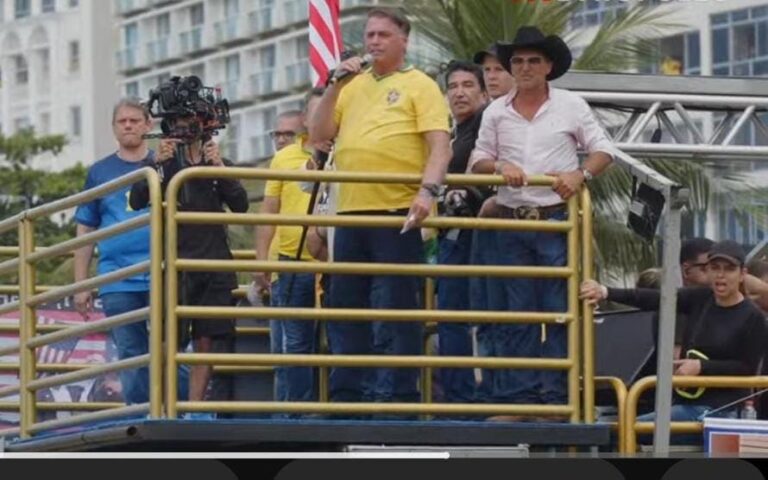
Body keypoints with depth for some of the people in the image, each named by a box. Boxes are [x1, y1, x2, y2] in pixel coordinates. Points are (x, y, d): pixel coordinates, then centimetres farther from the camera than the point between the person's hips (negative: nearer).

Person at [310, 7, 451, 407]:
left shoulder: (419, 86, 4)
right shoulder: (352, 87, 19)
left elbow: (439, 146, -6)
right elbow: (318, 135, 12)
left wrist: (428, 190, -22)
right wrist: (335, 86, 1)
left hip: (398, 211, -6)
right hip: (351, 212, 6)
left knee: (398, 309, -4)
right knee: (345, 306, 8)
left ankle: (400, 396, -1)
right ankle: (346, 396, 14)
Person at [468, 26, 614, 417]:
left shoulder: (571, 106, 3)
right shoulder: (496, 112, 9)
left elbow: (603, 150, 4)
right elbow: (478, 162, 11)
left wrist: (581, 174, -15)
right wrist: (500, 167, -11)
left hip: (557, 221, -3)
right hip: (512, 223, 3)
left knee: (558, 311, -4)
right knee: (516, 313, 4)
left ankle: (556, 395, -2)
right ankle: (517, 396, 7)